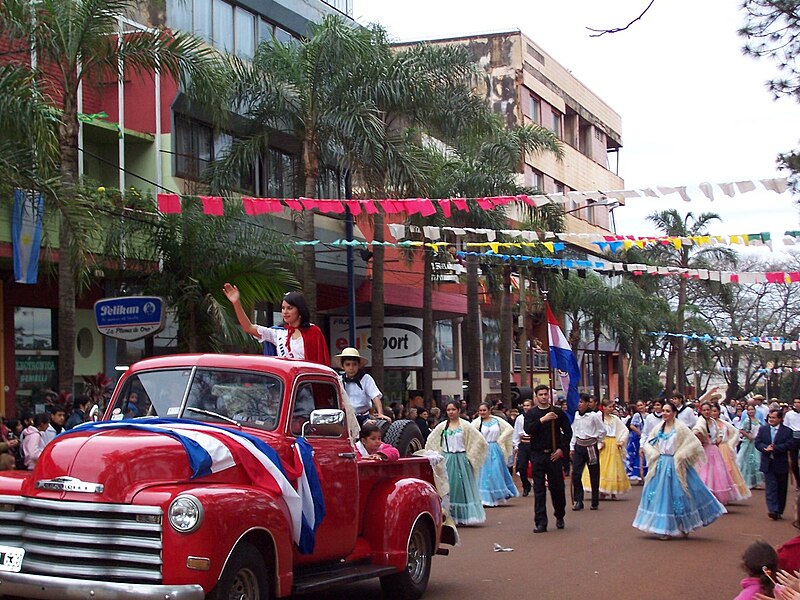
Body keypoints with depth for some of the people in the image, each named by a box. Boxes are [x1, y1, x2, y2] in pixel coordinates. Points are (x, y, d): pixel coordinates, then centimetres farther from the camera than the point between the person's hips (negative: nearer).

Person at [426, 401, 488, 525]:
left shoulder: (465, 425, -2)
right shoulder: (442, 426, 6)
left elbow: (479, 440, -3)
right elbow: (430, 441, 16)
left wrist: (470, 456, -3)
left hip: (461, 459, -2)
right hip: (446, 459, 2)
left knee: (462, 486, 0)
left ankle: (463, 517, 7)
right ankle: (449, 516, 5)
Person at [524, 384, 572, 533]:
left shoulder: (558, 412, 5)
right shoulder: (531, 413, 6)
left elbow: (568, 431, 6)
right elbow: (528, 429, -11)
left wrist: (561, 449, -4)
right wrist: (542, 419, -22)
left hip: (554, 454, 0)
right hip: (537, 455, 0)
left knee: (557, 487, 5)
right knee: (539, 489, -2)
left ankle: (560, 517, 26)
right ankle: (540, 522, -1)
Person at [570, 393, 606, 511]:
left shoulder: (594, 416, -10)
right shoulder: (575, 415, 3)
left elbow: (602, 431, -1)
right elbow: (573, 432, 10)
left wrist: (597, 443, 6)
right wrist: (572, 447, 8)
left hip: (591, 447, -4)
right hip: (578, 447, 4)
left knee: (594, 475, 6)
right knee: (575, 474, -4)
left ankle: (595, 502, 16)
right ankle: (578, 501, 4)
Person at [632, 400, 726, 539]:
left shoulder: (680, 428, -8)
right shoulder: (659, 428, 6)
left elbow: (694, 444, -12)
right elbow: (647, 443, 17)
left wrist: (680, 457, -12)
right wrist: (655, 455, 2)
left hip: (675, 466, -5)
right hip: (661, 465, 5)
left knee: (677, 494, 0)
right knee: (661, 494, 3)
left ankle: (684, 527, 15)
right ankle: (664, 528, 11)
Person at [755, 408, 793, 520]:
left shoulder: (787, 431, -1)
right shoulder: (762, 429, 7)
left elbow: (789, 444, -13)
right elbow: (757, 442, 0)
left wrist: (774, 448, -22)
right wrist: (766, 448, -21)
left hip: (781, 464, -1)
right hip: (768, 464, 1)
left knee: (781, 489, 8)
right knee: (770, 487, -8)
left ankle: (779, 511, 18)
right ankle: (773, 510, -15)